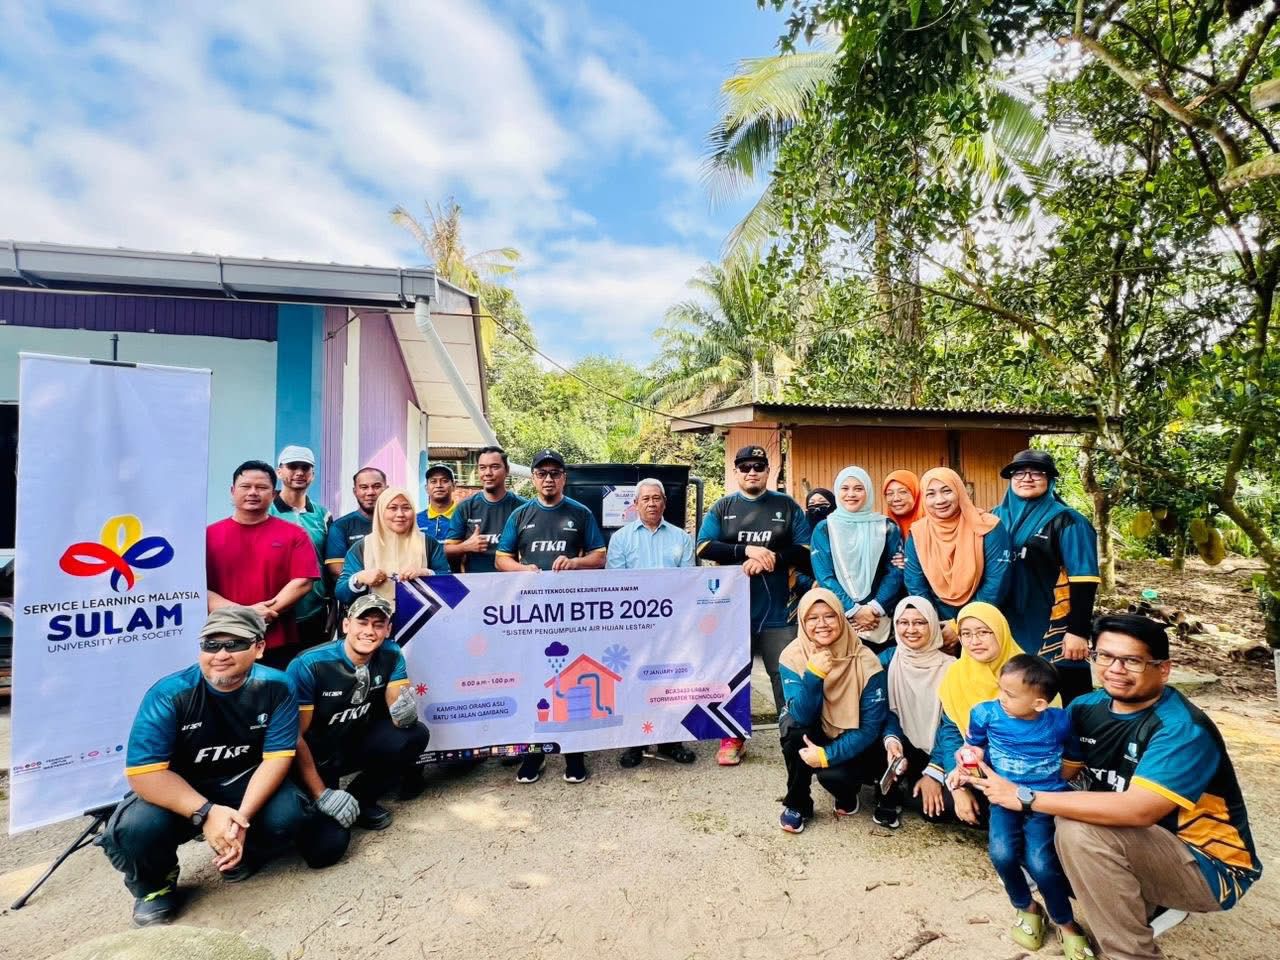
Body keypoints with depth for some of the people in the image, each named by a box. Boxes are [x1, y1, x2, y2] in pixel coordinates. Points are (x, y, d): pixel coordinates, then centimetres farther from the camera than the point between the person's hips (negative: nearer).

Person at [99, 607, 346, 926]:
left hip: (245, 783, 1)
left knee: (287, 816, -27)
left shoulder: (275, 687, -17)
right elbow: (144, 772, -25)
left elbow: (277, 758, -17)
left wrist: (242, 817, -30)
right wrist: (206, 812, -34)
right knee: (135, 828, -30)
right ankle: (155, 884, 6)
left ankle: (244, 854, 11)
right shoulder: (169, 695, -21)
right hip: (180, 792, 0)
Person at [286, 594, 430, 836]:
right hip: (316, 754, -4)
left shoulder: (391, 655, -13)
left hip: (358, 742, 4)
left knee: (415, 735, -21)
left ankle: (361, 798, 2)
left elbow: (401, 718, -13)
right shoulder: (308, 666, -25)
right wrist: (322, 795, -22)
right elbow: (295, 737, -20)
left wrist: (405, 712, -38)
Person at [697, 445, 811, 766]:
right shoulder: (721, 508, 7)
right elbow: (704, 547, -6)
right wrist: (746, 550, -17)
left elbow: (805, 551, 0)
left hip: (777, 610, 0)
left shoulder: (787, 506, 6)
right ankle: (732, 737, 24)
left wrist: (770, 558, -16)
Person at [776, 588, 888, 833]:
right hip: (814, 736, 2)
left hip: (852, 745, -1)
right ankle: (797, 804, -7)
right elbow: (802, 716, -25)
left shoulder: (865, 662, -22)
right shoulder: (792, 656, -18)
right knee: (792, 725, -30)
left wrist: (827, 755, -29)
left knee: (833, 774, -30)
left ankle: (847, 793, 9)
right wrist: (813, 675, -40)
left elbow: (871, 727, -19)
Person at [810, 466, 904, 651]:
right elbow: (823, 576, -4)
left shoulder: (887, 527, 6)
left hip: (880, 621, 1)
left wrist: (874, 609, -13)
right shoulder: (824, 529, 3)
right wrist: (854, 610, -14)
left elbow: (895, 572, -1)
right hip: (838, 621, -1)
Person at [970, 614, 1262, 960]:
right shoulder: (1086, 708, -5)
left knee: (1080, 830, -29)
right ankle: (1140, 900, 10)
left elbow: (1138, 811, -36)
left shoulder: (1183, 729, -25)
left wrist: (1025, 797, -32)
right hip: (1140, 847, 8)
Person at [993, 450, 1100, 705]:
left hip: (1056, 630, -4)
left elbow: (1083, 581, -11)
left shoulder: (1066, 522, -6)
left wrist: (1078, 631, -16)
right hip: (1011, 629, 5)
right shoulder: (998, 518, 7)